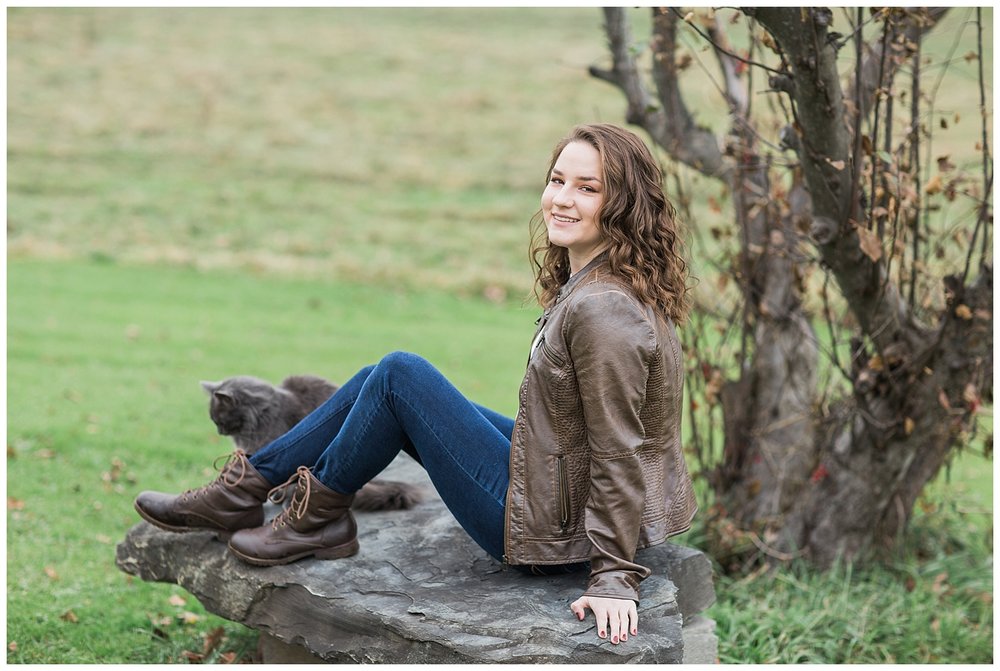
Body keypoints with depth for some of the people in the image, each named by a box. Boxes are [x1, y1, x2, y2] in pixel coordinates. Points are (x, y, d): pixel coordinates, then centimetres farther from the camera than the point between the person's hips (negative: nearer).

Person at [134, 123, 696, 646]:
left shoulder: (603, 308, -26)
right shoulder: (585, 282, 5)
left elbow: (620, 454, -25)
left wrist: (614, 578, -23)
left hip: (554, 529, -10)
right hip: (558, 487, 10)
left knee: (398, 375, -10)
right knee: (385, 377, 11)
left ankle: (321, 516, 11)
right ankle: (243, 489, 20)